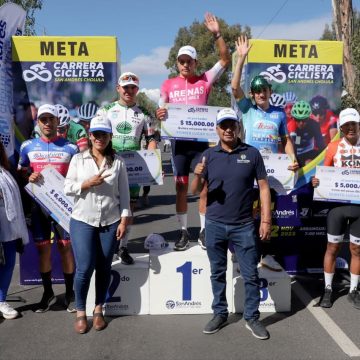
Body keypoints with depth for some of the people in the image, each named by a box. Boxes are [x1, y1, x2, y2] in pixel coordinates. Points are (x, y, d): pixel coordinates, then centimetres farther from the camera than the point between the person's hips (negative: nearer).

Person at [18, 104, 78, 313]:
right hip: (39, 204, 2)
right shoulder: (28, 147, 4)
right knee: (43, 248, 9)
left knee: (66, 247, 4)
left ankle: (70, 293, 18)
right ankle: (48, 293, 25)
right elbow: (20, 173, 13)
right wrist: (29, 178, -9)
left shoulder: (70, 148, -1)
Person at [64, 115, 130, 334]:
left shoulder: (118, 162, 2)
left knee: (104, 268, 8)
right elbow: (67, 188, -1)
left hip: (110, 222, 1)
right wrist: (88, 183, -16)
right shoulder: (78, 159, 3)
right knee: (84, 268, -4)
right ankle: (80, 312, 17)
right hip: (82, 221, -1)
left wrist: (124, 221, -3)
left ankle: (99, 310, 27)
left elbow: (124, 194, 2)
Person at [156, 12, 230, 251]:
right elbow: (161, 112, 10)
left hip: (201, 141, -1)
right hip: (179, 142, 1)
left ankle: (204, 231, 14)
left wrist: (217, 34, -12)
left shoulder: (205, 80, 3)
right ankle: (184, 232, 16)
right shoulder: (168, 85, 6)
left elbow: (225, 60, -3)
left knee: (204, 186, 2)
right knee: (181, 187, 6)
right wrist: (159, 114, -14)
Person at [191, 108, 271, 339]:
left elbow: (264, 187, 1)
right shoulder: (209, 155, 2)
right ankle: (220, 314, 28)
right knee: (218, 273, 13)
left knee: (251, 274, 6)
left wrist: (266, 220, -5)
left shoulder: (252, 153, -1)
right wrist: (198, 176, -19)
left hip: (244, 226, -1)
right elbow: (195, 191, 3)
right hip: (215, 225, 1)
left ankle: (252, 318, 22)